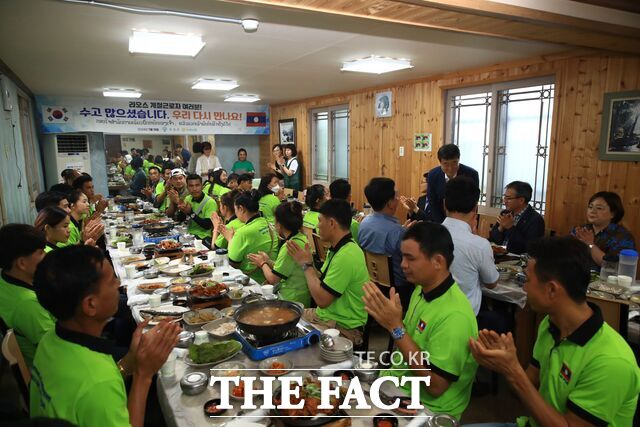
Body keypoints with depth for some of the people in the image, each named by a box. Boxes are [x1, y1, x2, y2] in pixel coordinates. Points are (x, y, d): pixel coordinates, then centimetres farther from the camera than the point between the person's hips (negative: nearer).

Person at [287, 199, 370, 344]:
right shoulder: (337, 249, 6)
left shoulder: (346, 256, -26)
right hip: (326, 315, 9)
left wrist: (306, 264, -14)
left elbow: (321, 300, -25)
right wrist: (306, 262, 2)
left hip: (343, 327, -9)